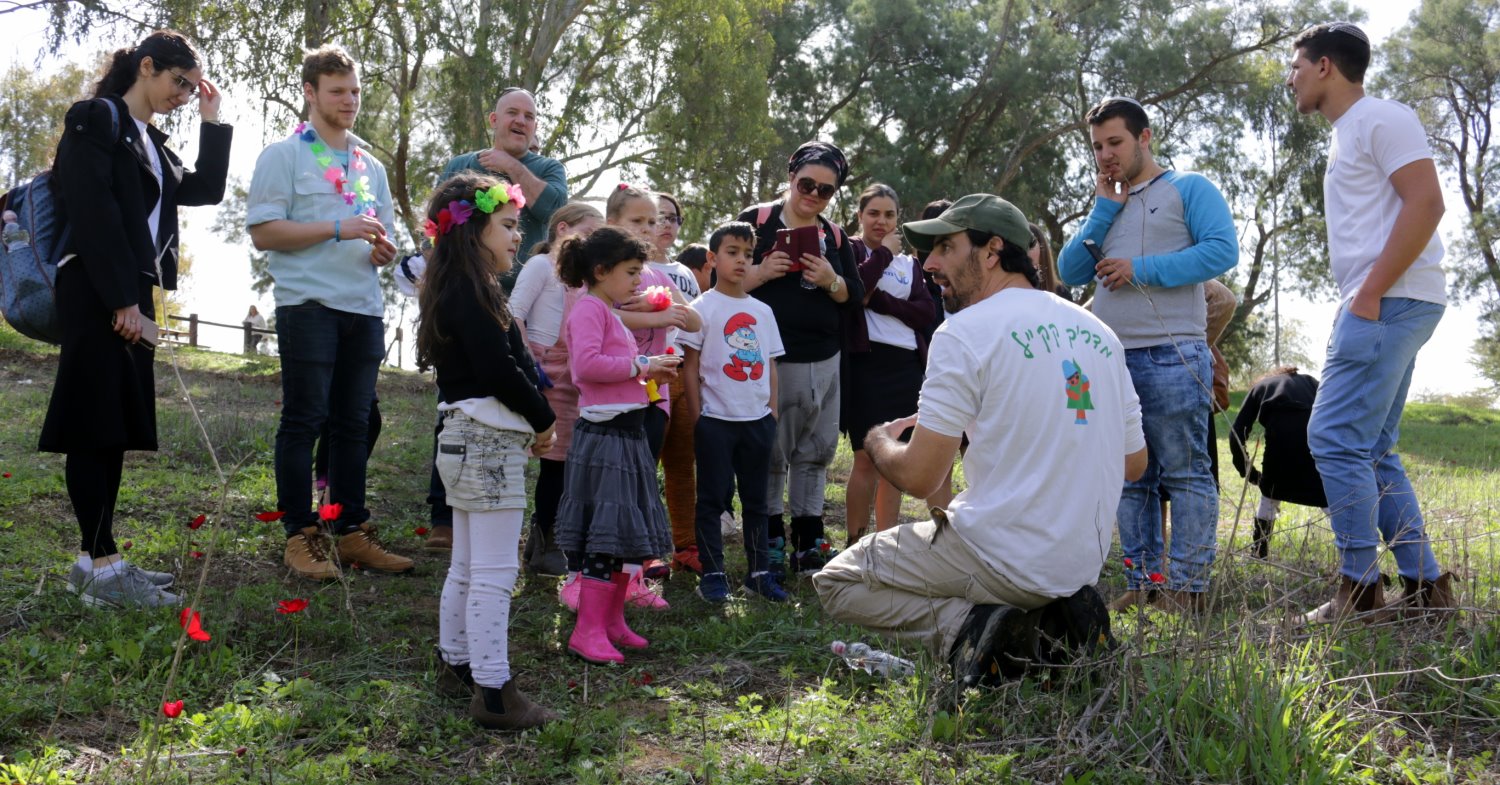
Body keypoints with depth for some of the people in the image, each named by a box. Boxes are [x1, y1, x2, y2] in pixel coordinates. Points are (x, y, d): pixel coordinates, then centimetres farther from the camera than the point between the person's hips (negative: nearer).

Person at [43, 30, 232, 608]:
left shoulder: (152, 143, 20)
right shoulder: (97, 119, -5)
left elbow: (206, 191, 15)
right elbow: (94, 211, -14)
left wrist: (213, 121, 11)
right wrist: (122, 297, -18)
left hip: (130, 293, 9)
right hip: (96, 292, -9)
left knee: (118, 426, 7)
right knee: (95, 424, -8)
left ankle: (93, 559, 12)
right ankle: (104, 569, -7)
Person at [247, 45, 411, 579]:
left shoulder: (371, 166, 19)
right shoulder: (283, 156, 2)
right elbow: (263, 233, -8)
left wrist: (382, 249, -1)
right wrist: (339, 228, -15)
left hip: (364, 308, 5)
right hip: (307, 304, -5)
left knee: (354, 423, 7)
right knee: (304, 420, -3)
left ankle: (352, 531, 13)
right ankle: (300, 535, 3)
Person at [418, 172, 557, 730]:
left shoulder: (455, 289, 16)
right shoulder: (471, 292, -16)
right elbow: (500, 369, -22)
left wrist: (532, 422, 4)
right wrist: (543, 421, -9)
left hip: (466, 440, 11)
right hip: (490, 441, -10)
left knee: (467, 566, 19)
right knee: (494, 572, -6)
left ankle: (456, 664, 31)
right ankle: (493, 692, -1)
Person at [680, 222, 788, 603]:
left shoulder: (762, 310, 10)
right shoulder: (704, 307, -4)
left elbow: (770, 364, 14)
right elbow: (690, 364, -5)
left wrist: (772, 409, 7)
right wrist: (695, 413, -9)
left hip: (758, 418, 5)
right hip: (716, 418, -5)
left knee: (756, 498, 12)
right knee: (712, 498, 2)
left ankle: (759, 571, 20)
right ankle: (712, 573, 9)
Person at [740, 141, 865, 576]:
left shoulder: (835, 237, 12)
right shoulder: (756, 220, 0)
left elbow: (856, 298, 9)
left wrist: (832, 282, -11)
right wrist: (762, 272, -19)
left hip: (822, 362, 5)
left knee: (815, 453, 9)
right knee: (769, 454, 3)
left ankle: (808, 544, 19)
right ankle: (771, 542, 15)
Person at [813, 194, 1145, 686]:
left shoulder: (964, 332, -12)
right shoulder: (1099, 333, 8)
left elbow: (919, 477, -14)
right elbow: (1134, 463, 14)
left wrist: (877, 440, 8)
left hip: (1004, 561, -7)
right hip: (1085, 563, 7)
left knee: (834, 582, 10)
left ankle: (966, 626, -11)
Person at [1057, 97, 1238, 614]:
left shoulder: (1188, 189, 5)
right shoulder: (1107, 205, 22)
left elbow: (1223, 250, -10)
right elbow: (1070, 272, 12)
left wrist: (1141, 269, -11)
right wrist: (1103, 209, 6)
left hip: (1170, 356, -6)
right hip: (1110, 359, 6)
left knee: (1185, 472, -4)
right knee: (1131, 478, 7)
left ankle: (1188, 588, -1)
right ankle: (1141, 585, 13)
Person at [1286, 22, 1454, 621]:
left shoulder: (1381, 119, -7)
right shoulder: (1347, 134, 22)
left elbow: (1426, 203, -17)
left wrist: (1369, 293, -19)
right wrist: (1359, 301, 13)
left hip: (1392, 302, -10)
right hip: (1378, 306, 10)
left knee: (1334, 440, -12)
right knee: (1370, 452, 11)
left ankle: (1359, 589, -5)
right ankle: (1425, 585, 14)